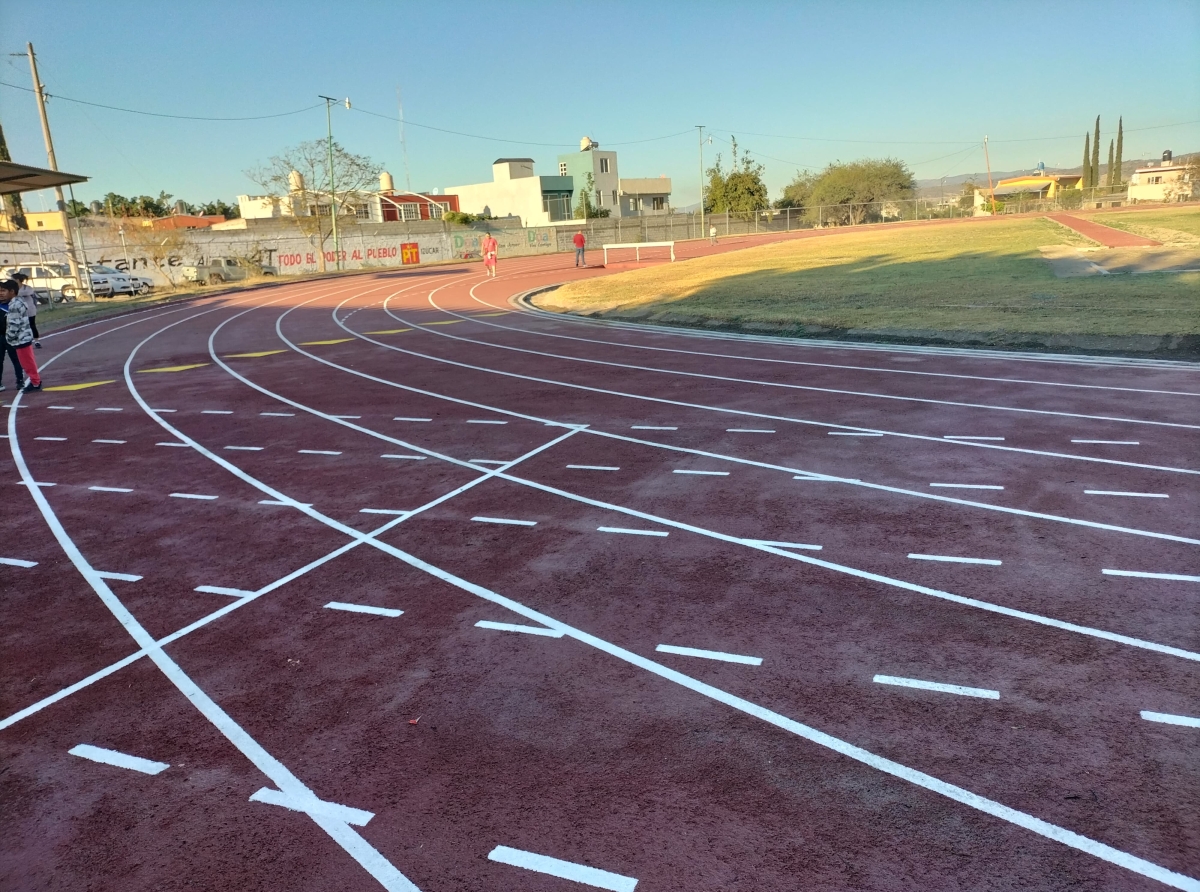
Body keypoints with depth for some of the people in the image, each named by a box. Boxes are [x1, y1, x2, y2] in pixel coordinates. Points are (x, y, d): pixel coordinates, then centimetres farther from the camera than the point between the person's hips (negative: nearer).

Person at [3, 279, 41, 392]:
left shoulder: (13, 305, -20)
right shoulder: (19, 302, 11)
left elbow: (14, 325, -23)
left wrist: (9, 338, -12)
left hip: (21, 339, -10)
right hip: (24, 337, 10)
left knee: (27, 363, -1)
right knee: (28, 362, 16)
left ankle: (35, 383, 6)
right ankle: (36, 381, 23)